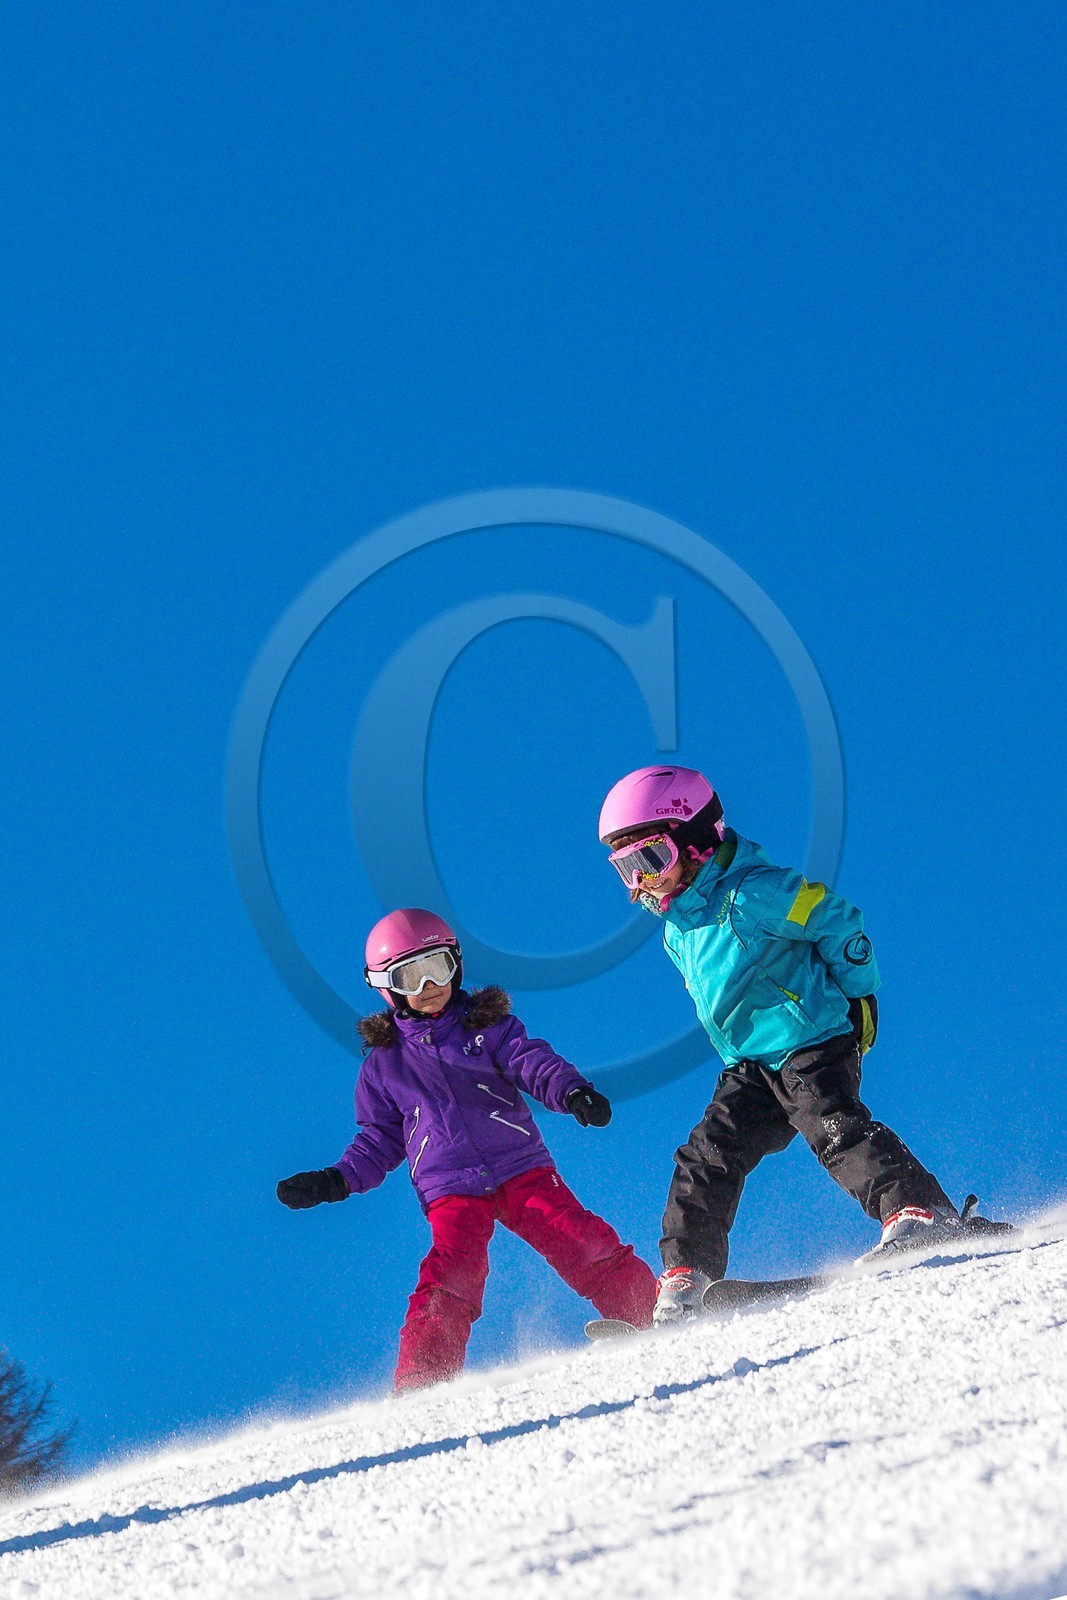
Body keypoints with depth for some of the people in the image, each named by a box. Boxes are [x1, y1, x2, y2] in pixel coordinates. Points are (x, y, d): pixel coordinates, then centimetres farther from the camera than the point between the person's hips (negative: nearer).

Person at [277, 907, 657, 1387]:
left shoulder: (488, 1026, 9)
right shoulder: (384, 1062, 13)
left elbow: (532, 1061, -5)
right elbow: (379, 1142, 20)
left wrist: (573, 1093, -26)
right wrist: (337, 1181, 4)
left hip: (523, 1168, 0)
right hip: (451, 1192, 0)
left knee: (584, 1244, -15)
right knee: (451, 1274, -22)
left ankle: (656, 1320, -6)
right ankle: (421, 1380, -19)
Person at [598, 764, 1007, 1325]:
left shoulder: (751, 894, -14)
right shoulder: (677, 932, 14)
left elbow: (838, 922, -11)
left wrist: (856, 995, -7)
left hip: (811, 1042, -8)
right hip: (748, 1068, 8)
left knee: (836, 1130, -27)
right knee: (705, 1160, 0)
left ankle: (921, 1213, -32)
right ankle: (684, 1277, 1)